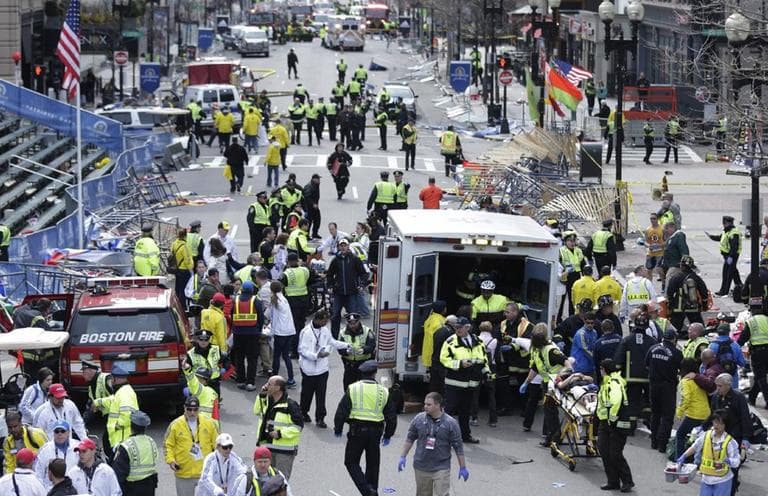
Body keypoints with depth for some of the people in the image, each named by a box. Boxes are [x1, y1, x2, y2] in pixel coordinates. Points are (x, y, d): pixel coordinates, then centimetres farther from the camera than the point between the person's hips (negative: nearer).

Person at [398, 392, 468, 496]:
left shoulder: (451, 423, -9)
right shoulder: (419, 419, -1)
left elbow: (458, 447, -4)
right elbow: (409, 439, 11)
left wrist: (463, 468, -2)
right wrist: (402, 457, 9)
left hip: (441, 468, -3)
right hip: (421, 467, 3)